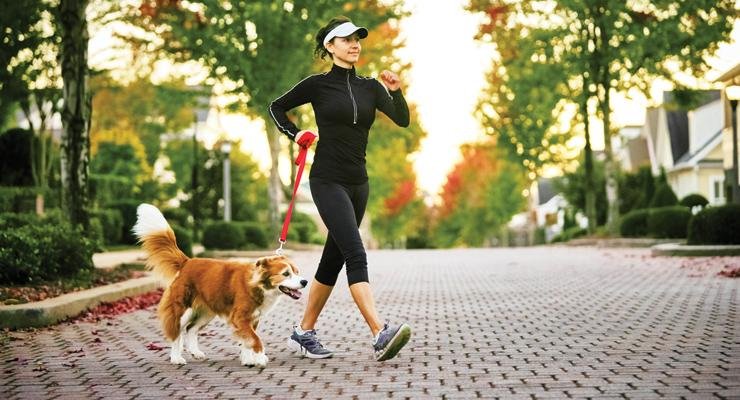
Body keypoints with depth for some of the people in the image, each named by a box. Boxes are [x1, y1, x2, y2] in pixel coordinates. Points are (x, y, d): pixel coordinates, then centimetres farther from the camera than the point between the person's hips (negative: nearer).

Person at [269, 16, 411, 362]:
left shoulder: (370, 87, 11)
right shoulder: (318, 85, 0)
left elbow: (402, 120, -1)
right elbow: (277, 107, 13)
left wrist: (396, 91, -17)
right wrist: (296, 135, -1)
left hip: (357, 182, 6)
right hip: (328, 180, -6)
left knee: (334, 259, 9)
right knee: (356, 255, -19)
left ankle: (304, 332, 20)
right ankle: (380, 335, -28)